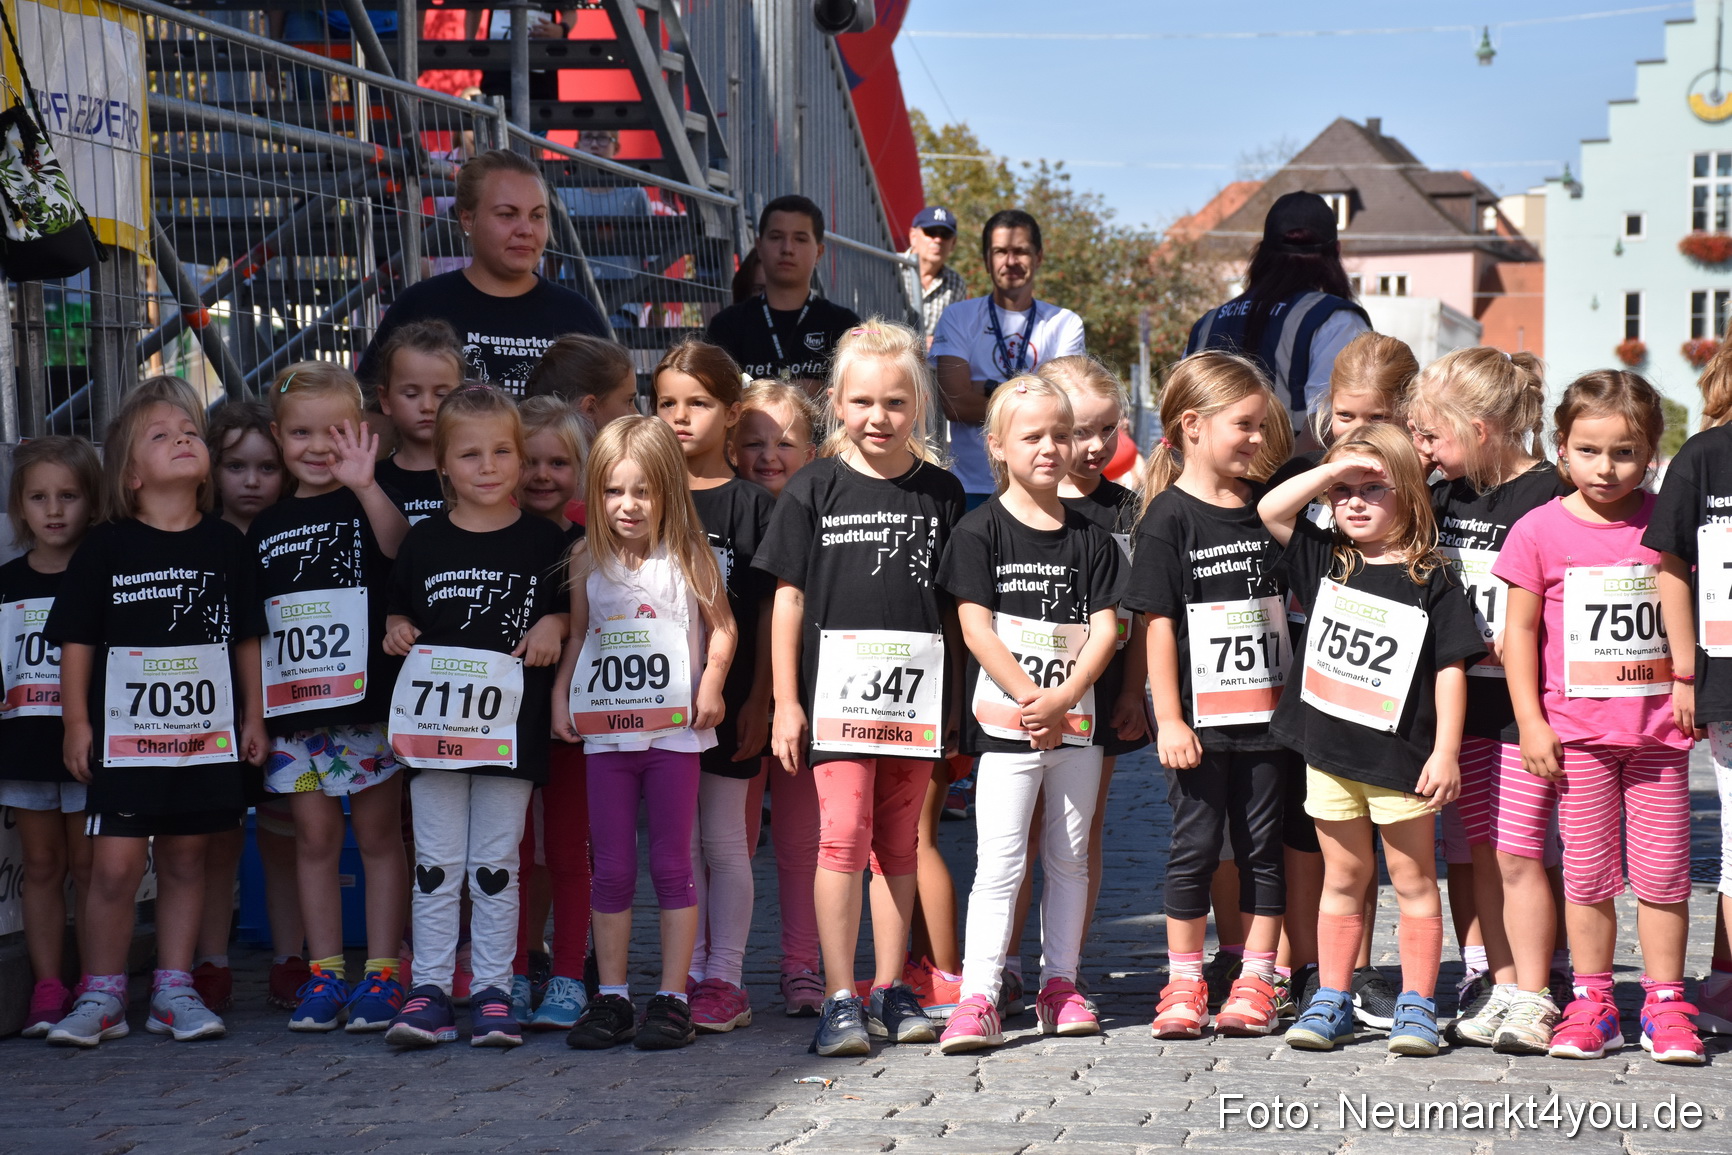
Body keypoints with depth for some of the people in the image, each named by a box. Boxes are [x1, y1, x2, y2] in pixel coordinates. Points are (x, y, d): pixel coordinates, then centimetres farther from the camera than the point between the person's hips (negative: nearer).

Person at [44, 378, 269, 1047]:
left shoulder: (225, 544, 5)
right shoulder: (107, 547, -2)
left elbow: (247, 638, 11)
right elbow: (77, 641, 1)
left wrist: (253, 716, 8)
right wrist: (77, 723, -2)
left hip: (207, 734, 3)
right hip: (125, 735, -2)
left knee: (185, 860, 9)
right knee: (115, 866, -7)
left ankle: (173, 991, 19)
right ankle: (102, 996, 7)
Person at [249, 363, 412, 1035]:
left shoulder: (365, 507, -1)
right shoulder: (266, 528, 12)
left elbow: (399, 547, -24)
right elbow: (248, 629, 17)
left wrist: (365, 486, -39)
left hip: (367, 703, -4)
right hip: (293, 711, 4)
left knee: (378, 835, 2)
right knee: (315, 839, 8)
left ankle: (382, 970, 8)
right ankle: (324, 971, 14)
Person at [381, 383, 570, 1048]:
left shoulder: (544, 542, 3)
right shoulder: (423, 544, 6)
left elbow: (569, 609, 13)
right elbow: (399, 611, 17)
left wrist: (555, 626, -7)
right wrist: (395, 630, -3)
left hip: (510, 725, -1)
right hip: (433, 721, 1)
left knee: (496, 864, 4)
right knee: (436, 863, 3)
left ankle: (493, 992, 10)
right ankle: (429, 990, 7)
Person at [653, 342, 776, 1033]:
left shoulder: (751, 505, -2)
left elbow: (769, 612, -3)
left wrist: (759, 700, -8)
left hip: (728, 695, -3)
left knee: (724, 840, 2)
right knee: (677, 839, 8)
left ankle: (725, 978, 7)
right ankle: (686, 976, 15)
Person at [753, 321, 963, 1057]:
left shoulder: (940, 493, 7)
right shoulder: (815, 489, 2)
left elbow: (955, 603, 11)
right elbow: (788, 597, 2)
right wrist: (785, 700, -3)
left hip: (916, 692, 2)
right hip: (838, 686, -2)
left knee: (898, 842, 10)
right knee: (842, 834, -8)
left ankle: (890, 991, 18)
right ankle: (840, 999, -4)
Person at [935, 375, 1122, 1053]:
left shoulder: (1090, 538, 8)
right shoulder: (981, 531, -2)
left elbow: (1104, 628, 2)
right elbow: (975, 626, -8)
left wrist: (1061, 699, -13)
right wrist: (1030, 696, -16)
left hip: (1076, 721, 4)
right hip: (1005, 720, -4)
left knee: (1069, 857, 10)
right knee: (1000, 861, -8)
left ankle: (1060, 984, 20)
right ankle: (978, 998, -8)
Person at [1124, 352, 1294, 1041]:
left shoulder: (1265, 509, 8)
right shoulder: (1168, 519, -7)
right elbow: (1158, 622, -8)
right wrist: (1169, 720, -12)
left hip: (1266, 714, 4)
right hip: (1201, 719, -4)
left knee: (1264, 847, 6)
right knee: (1196, 846, 2)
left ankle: (1254, 983, 14)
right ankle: (1184, 984, 13)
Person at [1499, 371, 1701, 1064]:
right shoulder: (1540, 530, -2)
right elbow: (1520, 629, 1)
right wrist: (1531, 721, -3)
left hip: (1658, 727, 1)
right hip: (1577, 731, 0)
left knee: (1662, 874, 3)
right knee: (1587, 874, 5)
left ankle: (1664, 1006, 12)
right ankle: (1592, 1005, 14)